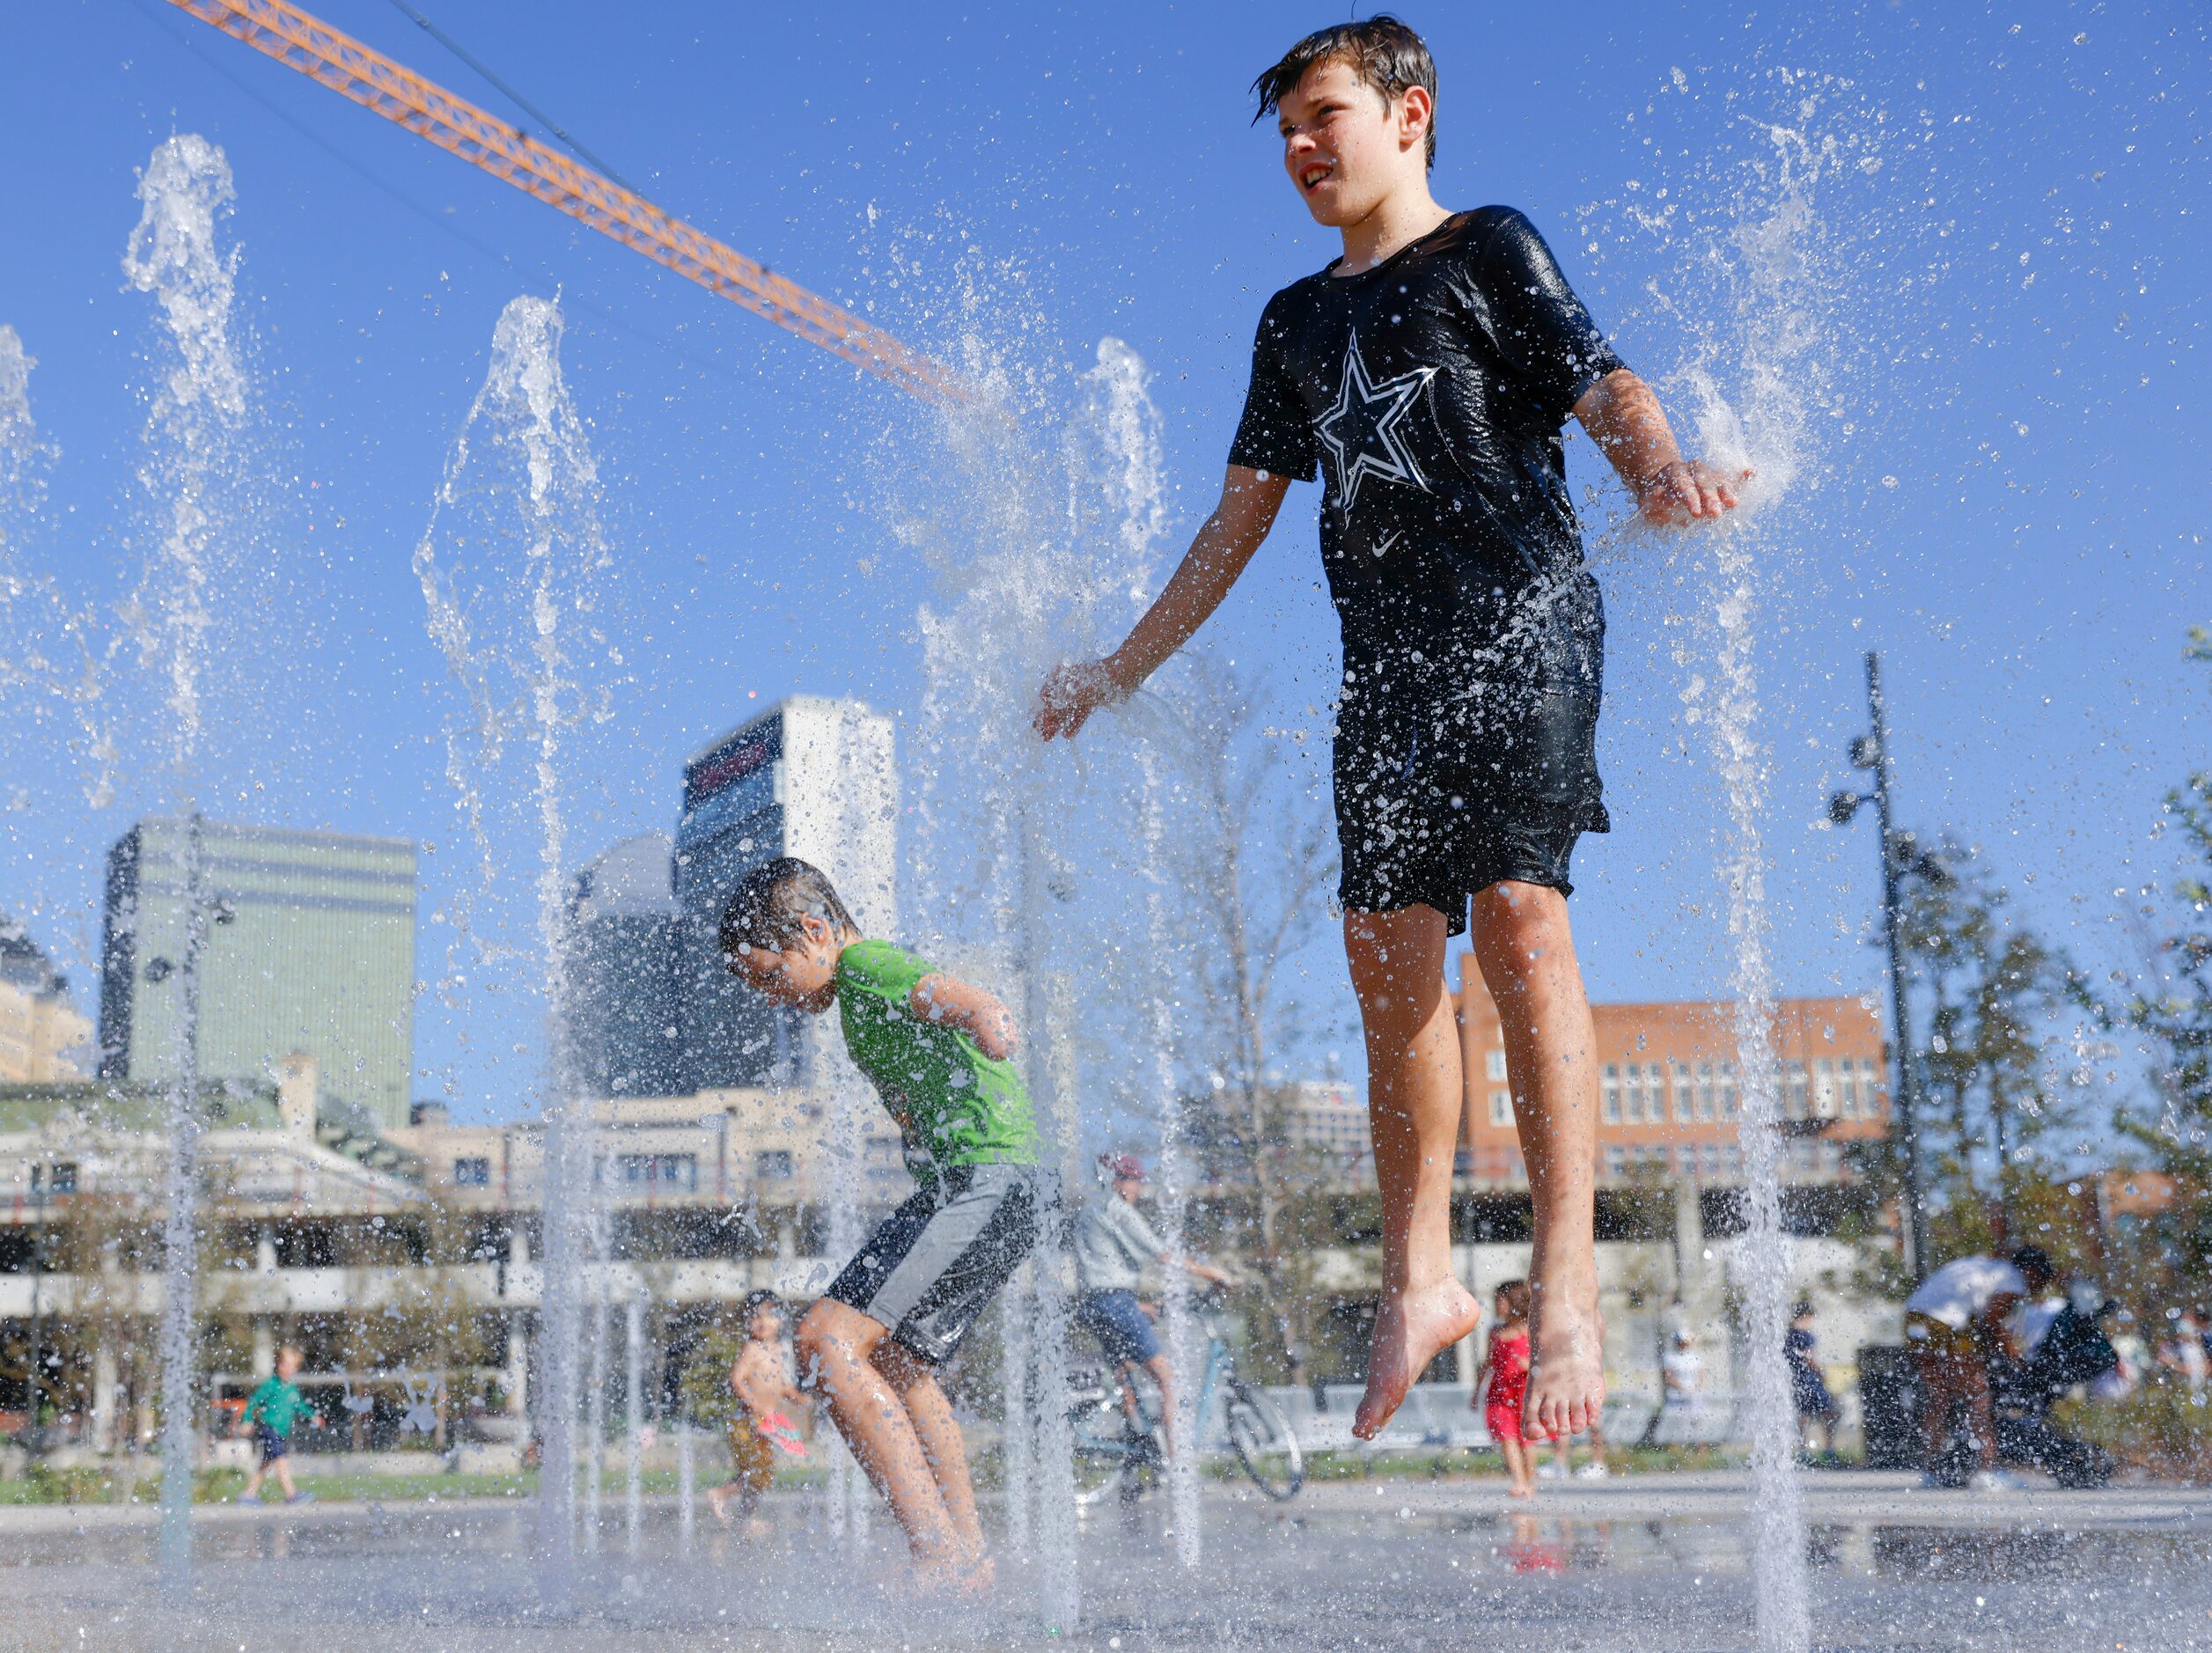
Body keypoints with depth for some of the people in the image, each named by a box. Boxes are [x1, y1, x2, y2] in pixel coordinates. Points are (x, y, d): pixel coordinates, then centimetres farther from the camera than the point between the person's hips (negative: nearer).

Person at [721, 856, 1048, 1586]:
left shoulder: (864, 965, -8)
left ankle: (942, 1557, -23)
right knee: (896, 1366, 24)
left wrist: (987, 1022, -48)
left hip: (978, 1183, -11)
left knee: (828, 1341, -18)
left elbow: (961, 998, -29)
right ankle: (971, 1559, 27)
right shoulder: (880, 982, 24)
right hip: (1003, 1194, 11)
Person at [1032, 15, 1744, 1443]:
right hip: (1387, 657, 6)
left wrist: (1666, 472, -28)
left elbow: (1609, 389, -5)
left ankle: (1569, 1279, -19)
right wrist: (1123, 668, 25)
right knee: (1387, 947, -2)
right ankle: (1420, 1275, 6)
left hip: (1521, 623, -6)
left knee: (1518, 912, -19)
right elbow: (1242, 518, 27)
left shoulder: (1491, 250, 8)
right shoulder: (1300, 322, 24)